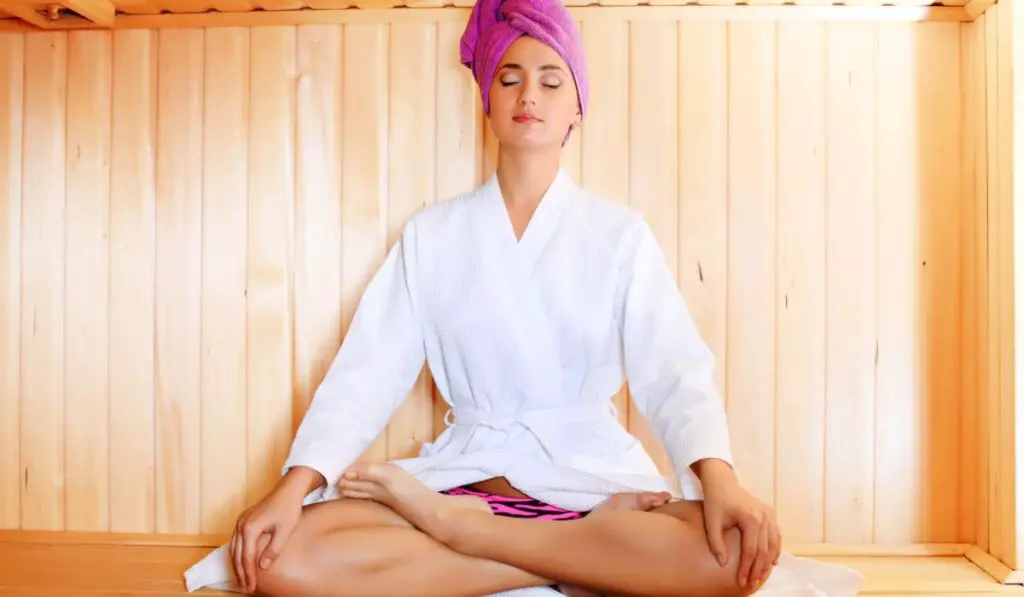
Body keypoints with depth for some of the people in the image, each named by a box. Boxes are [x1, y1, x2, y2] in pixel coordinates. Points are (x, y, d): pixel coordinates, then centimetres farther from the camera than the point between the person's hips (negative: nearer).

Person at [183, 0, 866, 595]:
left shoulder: (620, 233, 4)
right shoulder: (432, 233, 6)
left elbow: (675, 369, -7)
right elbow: (369, 367, -1)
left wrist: (717, 476, -26)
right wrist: (296, 483, -16)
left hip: (592, 475, 0)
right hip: (465, 472, 1)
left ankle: (452, 527, -17)